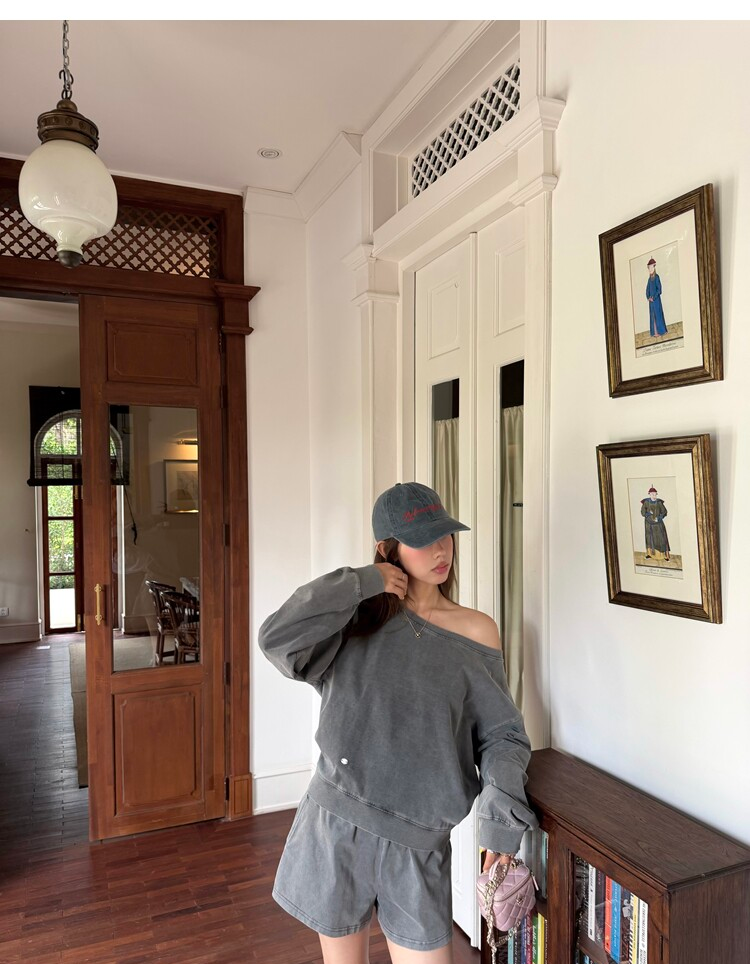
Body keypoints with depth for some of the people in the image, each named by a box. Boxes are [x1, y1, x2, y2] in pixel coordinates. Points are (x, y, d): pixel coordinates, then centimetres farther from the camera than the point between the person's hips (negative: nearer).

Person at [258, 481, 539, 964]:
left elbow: (502, 734, 1)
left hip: (418, 841, 0)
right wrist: (357, 583, -17)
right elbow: (276, 640, -19)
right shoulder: (359, 616, -4)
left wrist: (503, 813, -12)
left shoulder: (477, 632, -2)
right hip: (334, 825, 1)